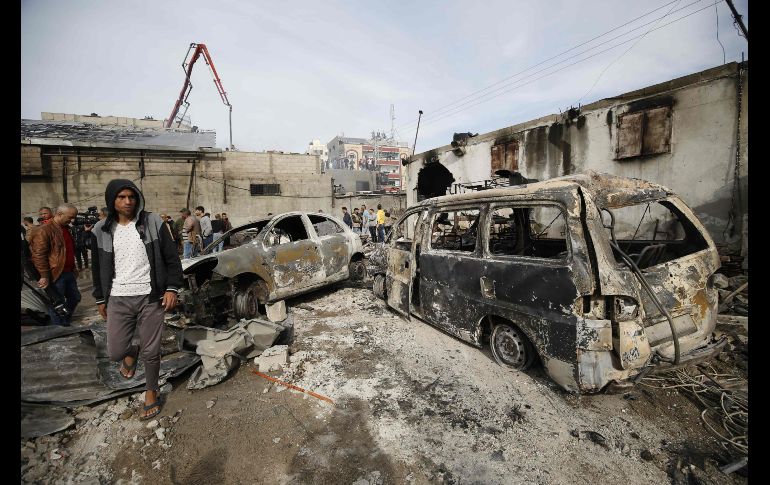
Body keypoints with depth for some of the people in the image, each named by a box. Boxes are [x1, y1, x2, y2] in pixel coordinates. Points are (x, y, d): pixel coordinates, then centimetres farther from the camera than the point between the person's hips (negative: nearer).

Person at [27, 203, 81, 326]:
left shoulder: (65, 228, 13)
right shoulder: (44, 230, -15)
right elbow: (39, 255, -18)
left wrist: (74, 268, 22)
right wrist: (44, 276, -19)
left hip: (69, 273, 9)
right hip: (55, 275, -9)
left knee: (74, 298, 17)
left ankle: (66, 324, 34)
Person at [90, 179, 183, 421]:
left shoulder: (153, 222, -4)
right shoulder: (102, 230, 4)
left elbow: (171, 258, -2)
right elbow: (97, 268, 14)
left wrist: (172, 288, -8)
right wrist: (100, 299, 14)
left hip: (150, 297, -2)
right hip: (118, 300, 3)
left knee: (151, 352, 6)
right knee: (115, 352, 5)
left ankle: (151, 391, 30)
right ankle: (132, 353, 42)